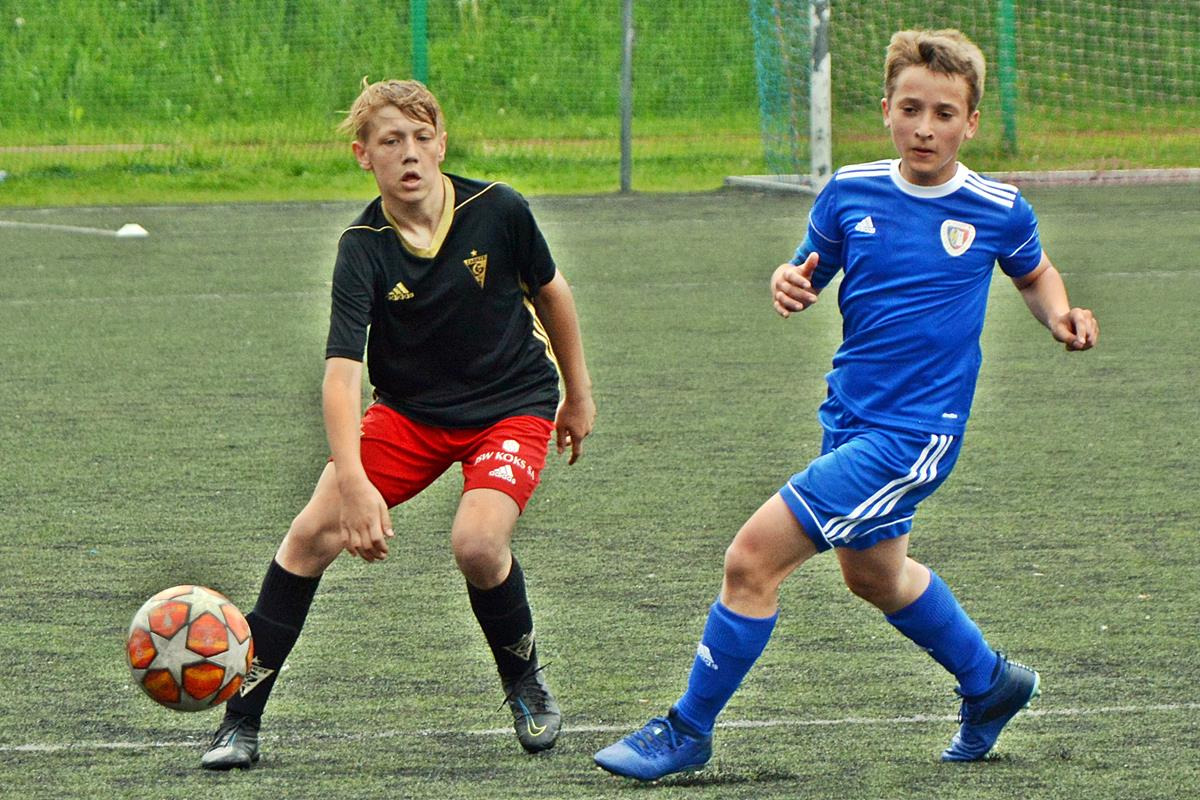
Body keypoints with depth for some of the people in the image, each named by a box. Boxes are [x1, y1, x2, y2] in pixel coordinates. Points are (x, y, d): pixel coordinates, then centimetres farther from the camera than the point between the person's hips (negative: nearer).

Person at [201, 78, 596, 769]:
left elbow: (550, 291, 4)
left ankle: (527, 686, 4)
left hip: (513, 405, -2)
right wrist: (353, 483, -43)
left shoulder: (498, 212, -17)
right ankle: (241, 718, -3)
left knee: (478, 543, -27)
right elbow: (342, 370, -29)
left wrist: (578, 394, 14)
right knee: (313, 532, -13)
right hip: (409, 410, 2)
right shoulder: (364, 248, -18)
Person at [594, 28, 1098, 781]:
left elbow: (1036, 273, 14)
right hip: (850, 416, 6)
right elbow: (807, 276, 11)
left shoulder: (999, 210, -7)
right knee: (876, 574, 27)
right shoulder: (850, 192, -1)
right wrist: (789, 284, -13)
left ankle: (688, 731, 0)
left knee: (754, 557, -14)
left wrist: (1062, 316, -6)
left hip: (914, 434, -6)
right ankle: (991, 684, 52)